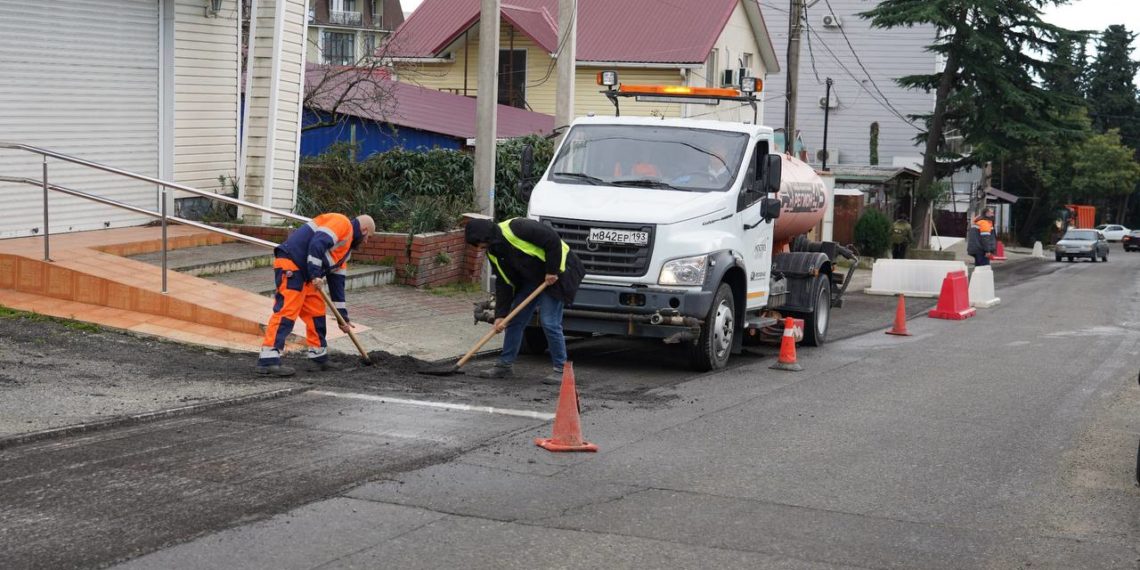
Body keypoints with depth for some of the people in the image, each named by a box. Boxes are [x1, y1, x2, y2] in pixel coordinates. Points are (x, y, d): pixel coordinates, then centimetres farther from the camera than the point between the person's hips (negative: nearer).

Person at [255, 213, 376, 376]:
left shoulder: (346, 247, 27)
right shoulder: (342, 223, -3)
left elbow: (337, 281, 28)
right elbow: (317, 243, -19)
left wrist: (343, 317, 28)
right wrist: (315, 275, -22)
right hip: (290, 266, -10)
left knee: (317, 310, 15)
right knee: (286, 311, -17)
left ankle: (319, 357, 25)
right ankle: (268, 361, -23)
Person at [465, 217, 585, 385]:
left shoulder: (514, 228, -27)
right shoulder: (493, 251, 1)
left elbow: (552, 239, -27)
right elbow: (504, 283, 3)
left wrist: (552, 270, -23)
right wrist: (500, 314, -4)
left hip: (556, 272, -9)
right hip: (532, 277, 9)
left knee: (549, 322, -14)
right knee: (515, 319, 7)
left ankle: (561, 369, -1)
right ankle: (505, 364, 18)